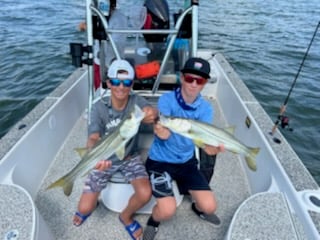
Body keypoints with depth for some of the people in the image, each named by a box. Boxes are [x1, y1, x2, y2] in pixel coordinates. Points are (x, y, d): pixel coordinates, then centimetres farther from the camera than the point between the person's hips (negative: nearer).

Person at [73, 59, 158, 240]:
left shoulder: (136, 101, -14)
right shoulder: (100, 107, -16)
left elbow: (152, 111, -35)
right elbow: (93, 138, -26)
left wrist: (151, 113, -62)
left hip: (129, 157, 1)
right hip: (105, 159, 0)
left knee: (145, 194, -22)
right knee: (85, 208, -6)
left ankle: (126, 215, 14)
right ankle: (92, 204, 35)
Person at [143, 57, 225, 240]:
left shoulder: (205, 108, -7)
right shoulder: (167, 99, -16)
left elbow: (207, 145, -16)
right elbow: (163, 134, -29)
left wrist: (216, 148, -40)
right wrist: (160, 128, -53)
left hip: (187, 161, 4)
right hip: (160, 161, -3)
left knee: (209, 206, -6)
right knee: (168, 210, -20)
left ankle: (198, 208, 32)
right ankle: (154, 221, 16)